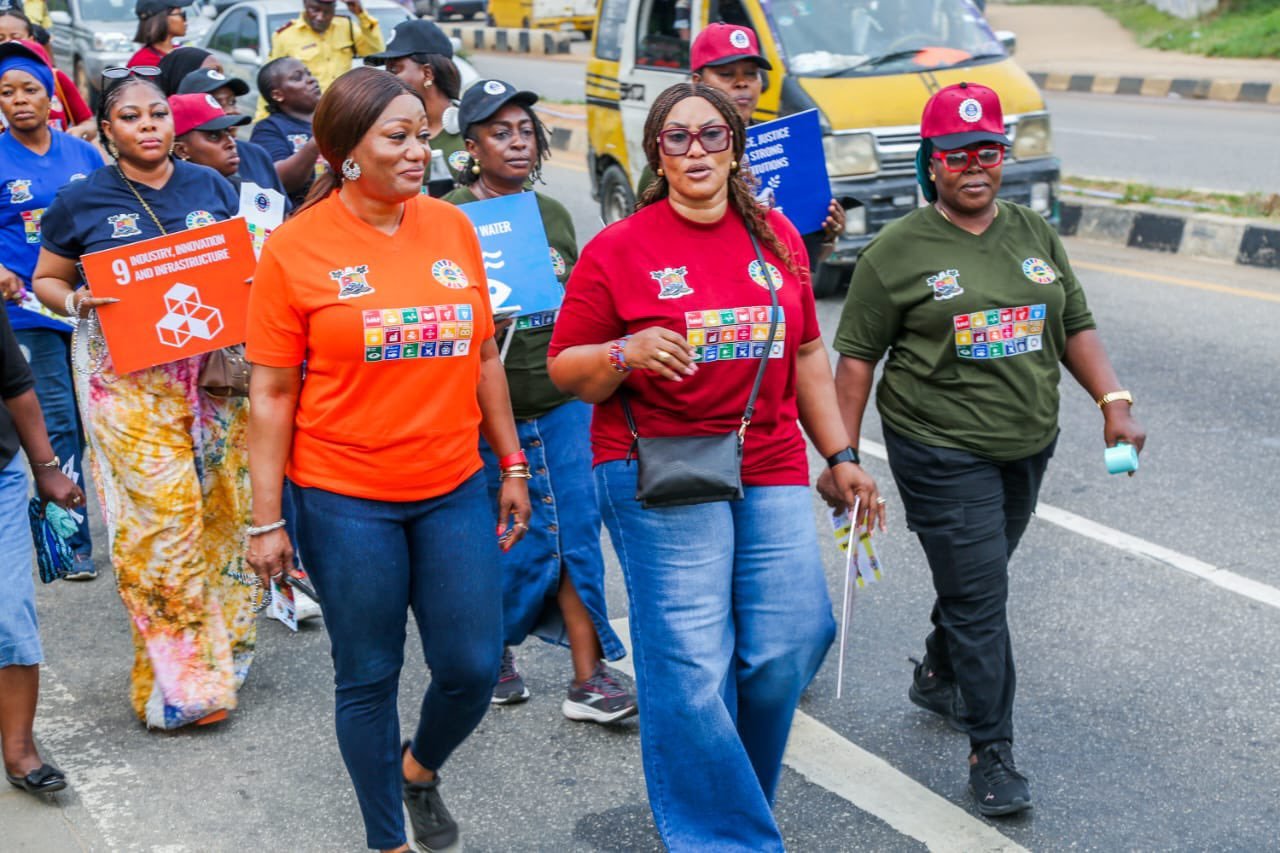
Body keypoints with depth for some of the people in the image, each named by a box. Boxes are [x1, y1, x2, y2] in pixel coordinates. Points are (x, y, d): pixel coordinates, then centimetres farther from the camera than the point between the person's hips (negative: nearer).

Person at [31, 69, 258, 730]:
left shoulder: (210, 186, 9)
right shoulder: (81, 201, 3)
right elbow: (46, 280, 12)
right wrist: (77, 301, -9)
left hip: (213, 369, 3)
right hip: (128, 376, -3)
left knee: (220, 506, 4)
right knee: (159, 517, -8)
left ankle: (222, 643, 23)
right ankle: (177, 677, 1)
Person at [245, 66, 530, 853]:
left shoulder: (452, 228, 3)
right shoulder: (296, 248, -7)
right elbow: (272, 392, -5)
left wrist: (513, 465, 11)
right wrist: (267, 521, -5)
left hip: (455, 491, 3)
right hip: (345, 502, -3)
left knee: (475, 666, 6)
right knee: (369, 678, 9)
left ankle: (421, 766, 39)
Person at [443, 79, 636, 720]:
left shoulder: (553, 214, 11)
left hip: (563, 402, 4)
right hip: (489, 408, -4)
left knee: (576, 532, 1)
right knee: (517, 541, 5)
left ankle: (588, 679, 7)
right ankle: (492, 650, 31)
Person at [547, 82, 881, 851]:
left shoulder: (777, 237, 11)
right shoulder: (617, 251, -3)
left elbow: (807, 355, 17)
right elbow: (567, 372, -1)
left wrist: (840, 456, 13)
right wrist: (626, 354, -20)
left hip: (772, 472, 5)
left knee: (787, 648, 4)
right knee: (691, 667, -3)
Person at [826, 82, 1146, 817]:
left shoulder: (1036, 234, 8)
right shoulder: (898, 252, -7)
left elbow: (1076, 328, 12)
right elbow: (858, 357, -5)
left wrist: (1114, 403, -3)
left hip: (1027, 448, 6)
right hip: (942, 457, -5)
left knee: (979, 578, 19)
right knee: (979, 597, -5)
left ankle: (937, 679, 45)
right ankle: (992, 751, 6)